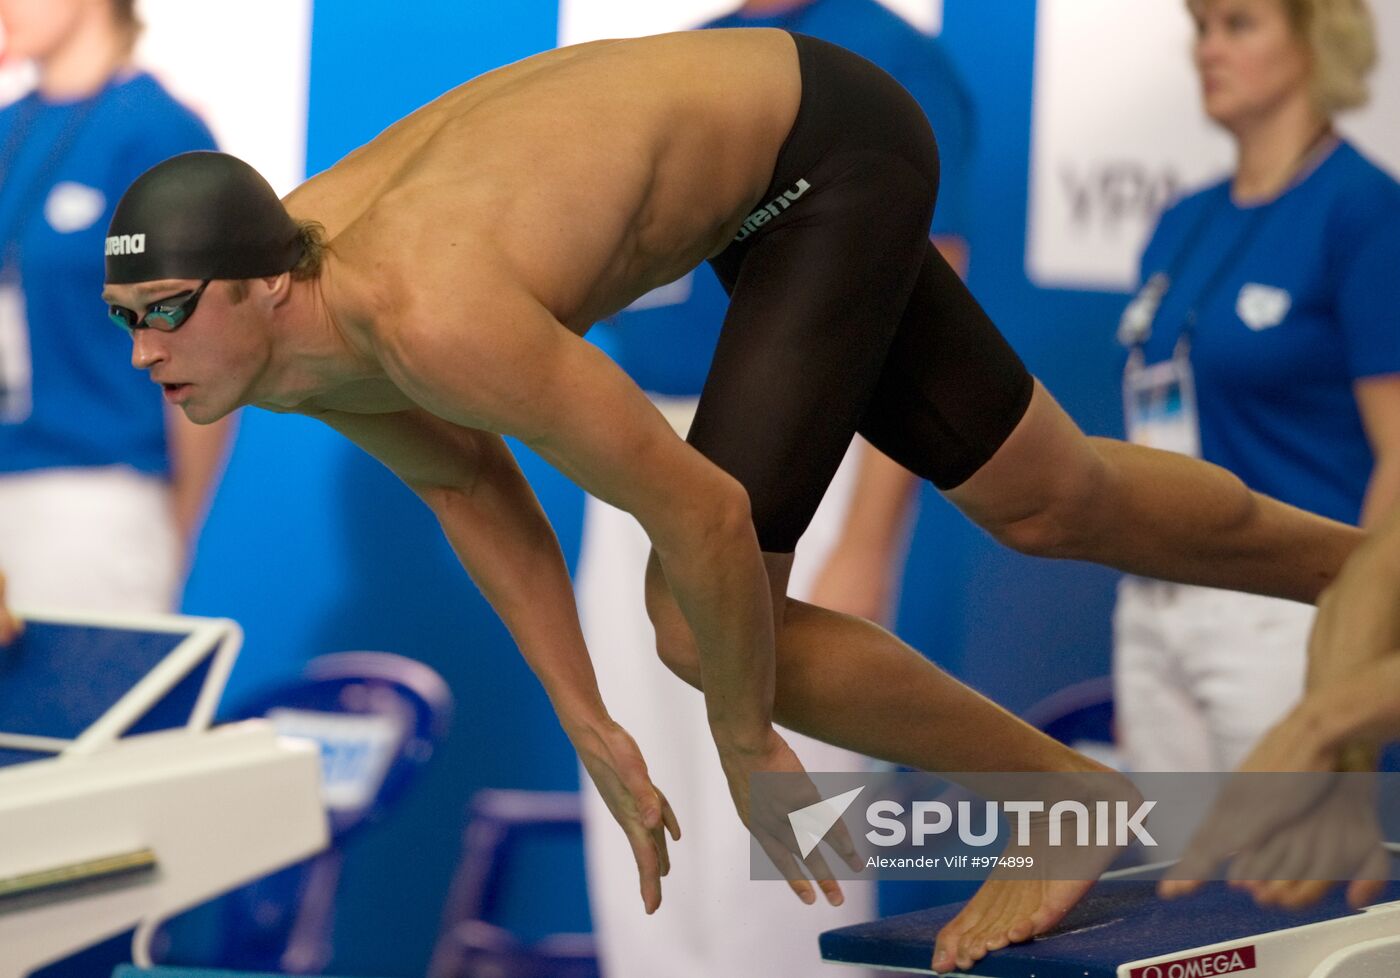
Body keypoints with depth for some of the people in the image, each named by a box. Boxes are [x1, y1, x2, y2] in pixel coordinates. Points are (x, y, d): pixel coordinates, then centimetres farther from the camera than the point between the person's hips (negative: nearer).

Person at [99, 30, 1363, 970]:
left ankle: (1065, 796, 10)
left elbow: (702, 509, -32)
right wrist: (590, 725, 5)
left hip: (835, 148, -8)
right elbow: (466, 479, 7)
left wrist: (744, 740, -16)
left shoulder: (431, 318, -39)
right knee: (1049, 504, 21)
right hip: (750, 143, 8)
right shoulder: (272, 325, -12)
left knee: (705, 626, -12)